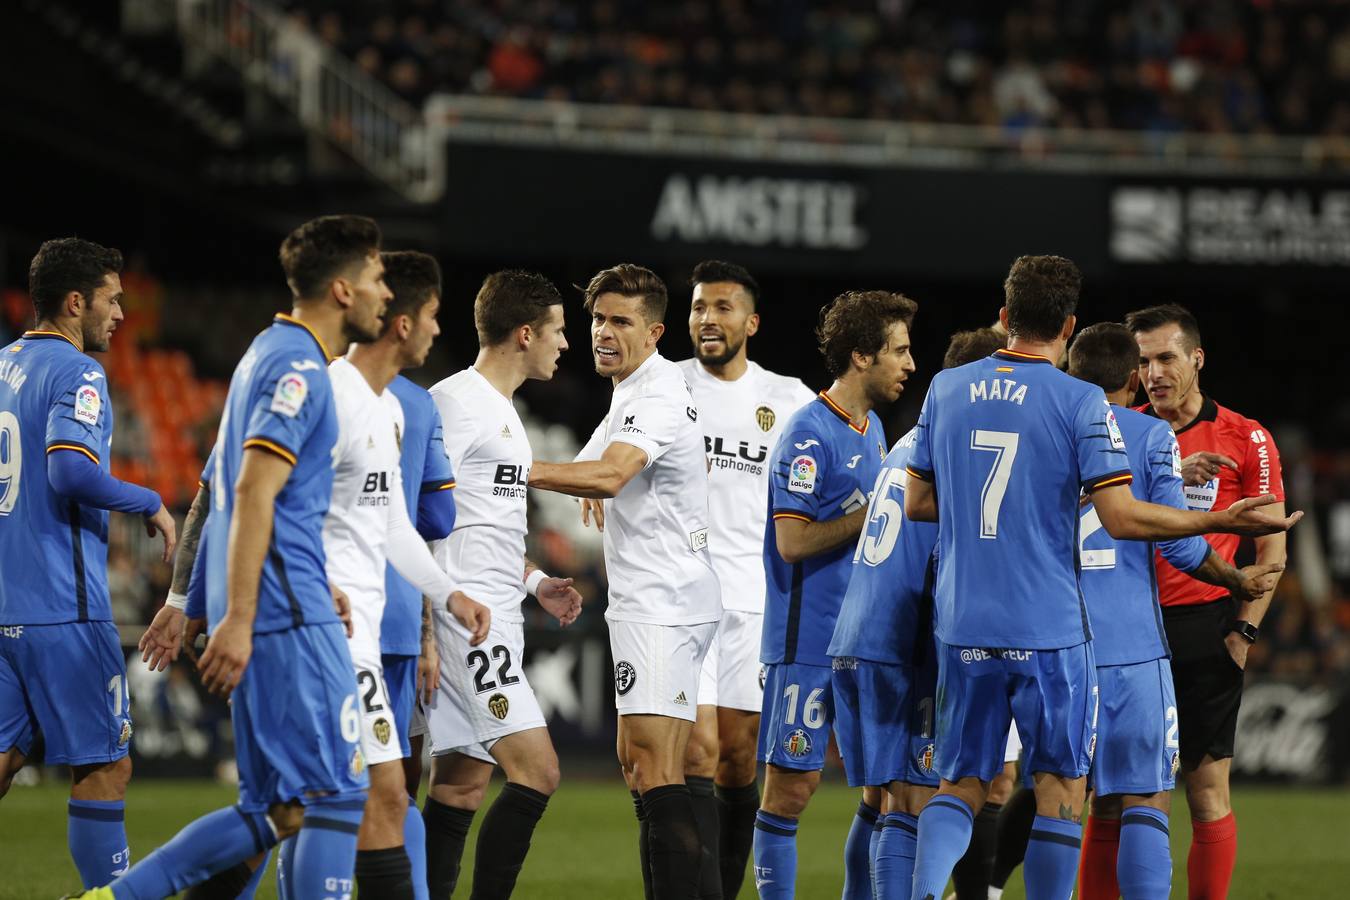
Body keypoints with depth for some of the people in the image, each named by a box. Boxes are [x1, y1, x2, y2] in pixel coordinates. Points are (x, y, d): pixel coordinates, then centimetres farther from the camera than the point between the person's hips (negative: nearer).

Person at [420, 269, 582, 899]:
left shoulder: (500, 409, 21)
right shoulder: (456, 401, -11)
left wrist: (534, 581, 19)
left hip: (493, 616, 10)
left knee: (461, 782, 8)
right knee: (537, 770, -14)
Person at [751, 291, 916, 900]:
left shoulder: (872, 429, 15)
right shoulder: (809, 433, -13)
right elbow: (793, 541, -18)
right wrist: (874, 514, -17)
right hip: (808, 642, -8)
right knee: (792, 786, -5)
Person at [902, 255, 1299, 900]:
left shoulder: (946, 389, 6)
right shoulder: (1081, 402, -8)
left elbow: (917, 503, 11)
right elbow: (1121, 517, -13)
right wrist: (1221, 521, -5)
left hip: (963, 627, 4)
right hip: (1049, 628, -4)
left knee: (961, 784, 9)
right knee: (1060, 785, 9)